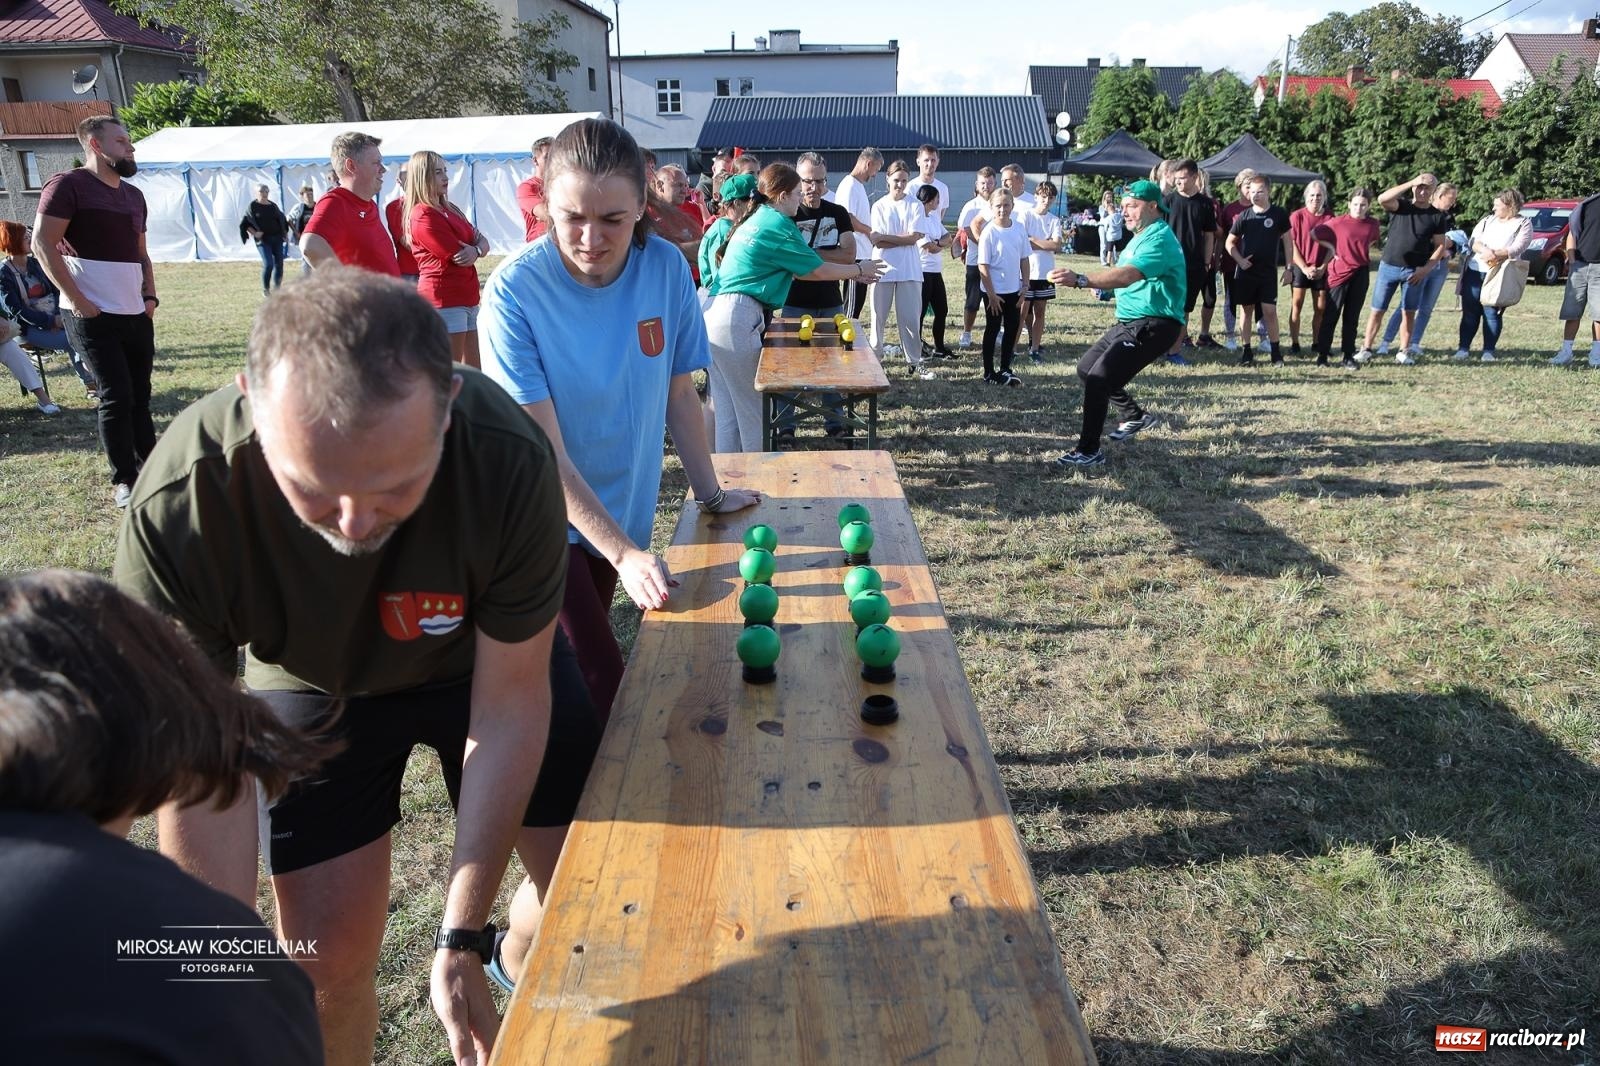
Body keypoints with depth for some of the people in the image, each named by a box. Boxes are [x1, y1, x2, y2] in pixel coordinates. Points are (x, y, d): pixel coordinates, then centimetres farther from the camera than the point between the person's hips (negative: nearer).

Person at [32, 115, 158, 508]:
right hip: (94, 316, -6)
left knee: (139, 396, 10)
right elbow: (43, 245, -12)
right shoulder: (68, 184, -5)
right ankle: (123, 481, 2)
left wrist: (150, 296, 8)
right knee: (117, 396, -8)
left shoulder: (134, 195, 17)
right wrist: (77, 300, -15)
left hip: (136, 314, 7)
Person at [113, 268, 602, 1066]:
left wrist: (461, 937, -20)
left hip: (484, 658, 1)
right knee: (327, 957, -1)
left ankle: (512, 962, 38)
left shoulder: (510, 460, -35)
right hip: (313, 684, 0)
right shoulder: (178, 505, -34)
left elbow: (509, 704, -23)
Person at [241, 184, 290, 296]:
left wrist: (285, 234, 8)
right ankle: (265, 289, 2)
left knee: (279, 264, 1)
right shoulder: (252, 206, 0)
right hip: (263, 240, -4)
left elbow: (282, 220, 21)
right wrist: (254, 233, -12)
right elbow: (244, 224, 1)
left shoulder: (273, 206, 12)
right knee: (268, 264, -15)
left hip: (277, 238, 4)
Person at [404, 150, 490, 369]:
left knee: (473, 371, 12)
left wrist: (476, 249, -12)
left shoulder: (450, 209, 17)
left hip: (467, 298, 9)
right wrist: (477, 248, 4)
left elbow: (483, 242, 11)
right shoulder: (423, 216, -12)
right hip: (444, 299, -9)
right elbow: (459, 256, -16)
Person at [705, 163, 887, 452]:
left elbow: (798, 271, 23)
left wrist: (851, 274, 24)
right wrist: (860, 270, 16)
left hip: (717, 315, 9)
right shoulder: (778, 225, -7)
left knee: (727, 409, 13)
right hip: (738, 319, -9)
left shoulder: (756, 220, 20)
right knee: (752, 408, 1)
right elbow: (819, 271, 0)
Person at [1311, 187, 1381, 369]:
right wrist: (1331, 248, 1)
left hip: (1361, 274, 4)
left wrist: (1361, 253, 9)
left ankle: (1348, 357, 13)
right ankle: (1322, 354, 6)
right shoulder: (1338, 222, -8)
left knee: (1352, 317, 8)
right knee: (1331, 315, -1)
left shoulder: (1373, 224, 4)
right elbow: (1314, 234, 0)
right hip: (1340, 273, -3)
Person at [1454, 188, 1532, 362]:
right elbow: (1474, 241, 4)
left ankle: (1489, 351, 0)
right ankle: (1464, 348, 5)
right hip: (1474, 271, 4)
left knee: (1491, 312, -6)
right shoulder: (1487, 220, 19)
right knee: (1470, 311, 1)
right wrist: (1486, 251, -16)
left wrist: (1496, 254, -21)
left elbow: (1517, 248, -8)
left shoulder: (1523, 224, 6)